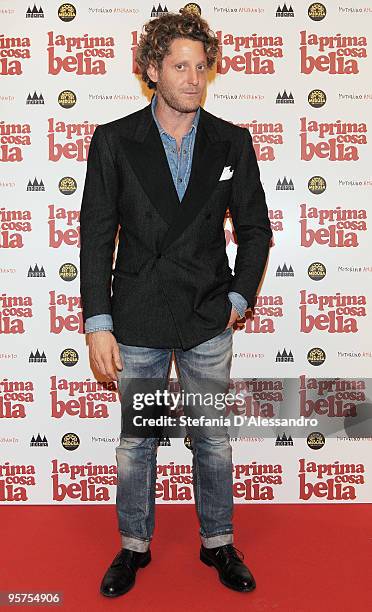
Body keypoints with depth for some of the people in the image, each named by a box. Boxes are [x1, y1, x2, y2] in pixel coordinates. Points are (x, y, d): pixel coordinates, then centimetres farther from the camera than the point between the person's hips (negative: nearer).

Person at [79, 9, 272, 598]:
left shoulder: (233, 143, 1)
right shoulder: (113, 141, -4)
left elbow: (255, 228, 8)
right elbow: (96, 237, -5)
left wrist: (239, 297, 0)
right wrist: (98, 325, -8)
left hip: (208, 324, 1)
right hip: (137, 324, -1)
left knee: (214, 440, 14)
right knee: (136, 442, 13)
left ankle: (219, 543, 36)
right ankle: (134, 545, 36)